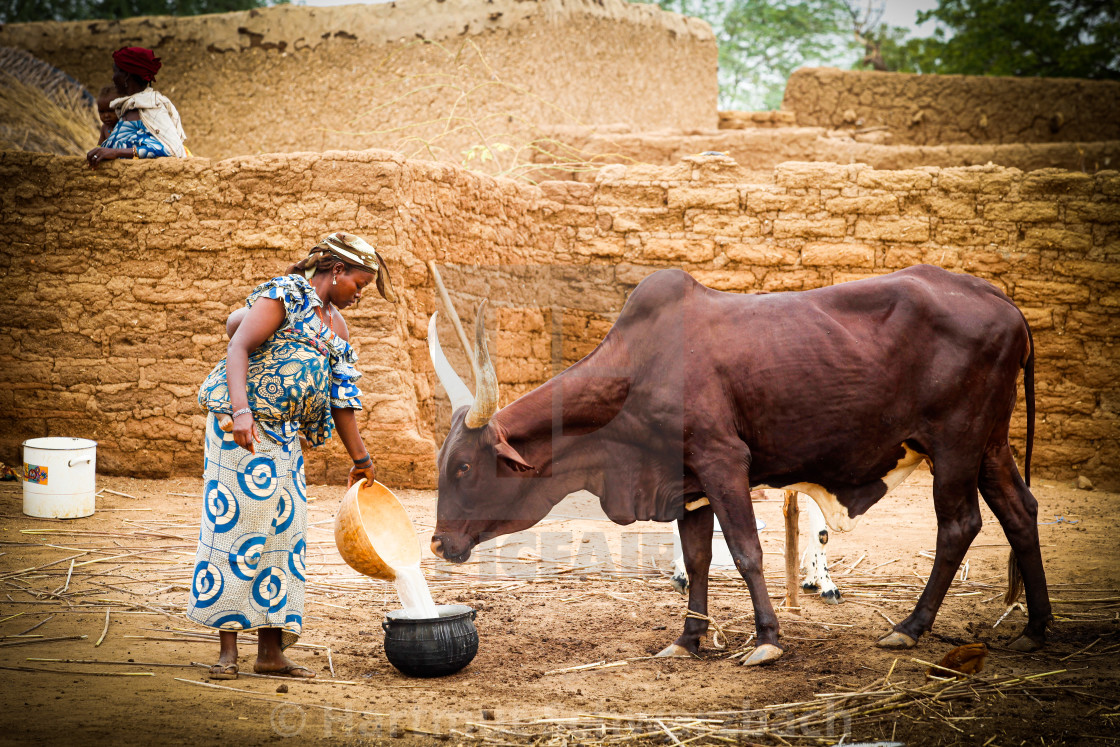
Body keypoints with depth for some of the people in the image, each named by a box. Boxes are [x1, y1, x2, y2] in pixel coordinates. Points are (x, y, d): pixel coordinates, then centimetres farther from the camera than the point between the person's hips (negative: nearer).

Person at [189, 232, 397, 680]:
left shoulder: (336, 324, 16)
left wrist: (360, 459, 22)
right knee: (234, 526, -8)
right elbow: (237, 348, -21)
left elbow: (340, 397, 21)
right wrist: (241, 409, -35)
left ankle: (270, 653, 11)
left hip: (286, 436, 9)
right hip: (243, 427, -9)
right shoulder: (284, 296, -10)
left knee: (282, 534, 6)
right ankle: (228, 652, -4)